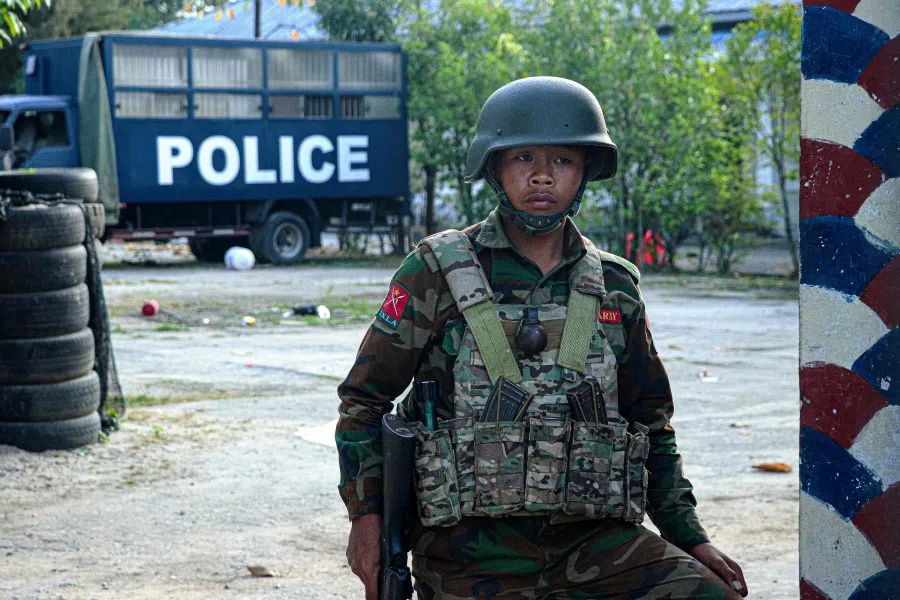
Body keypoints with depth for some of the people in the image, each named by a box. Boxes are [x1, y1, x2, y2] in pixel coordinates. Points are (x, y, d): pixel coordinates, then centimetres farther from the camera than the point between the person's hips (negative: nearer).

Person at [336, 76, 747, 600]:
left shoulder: (616, 287, 11)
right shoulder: (438, 272, 1)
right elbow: (365, 398, 7)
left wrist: (689, 537, 16)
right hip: (473, 551, -3)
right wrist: (367, 516, -2)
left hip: (594, 538, 4)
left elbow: (650, 421, 20)